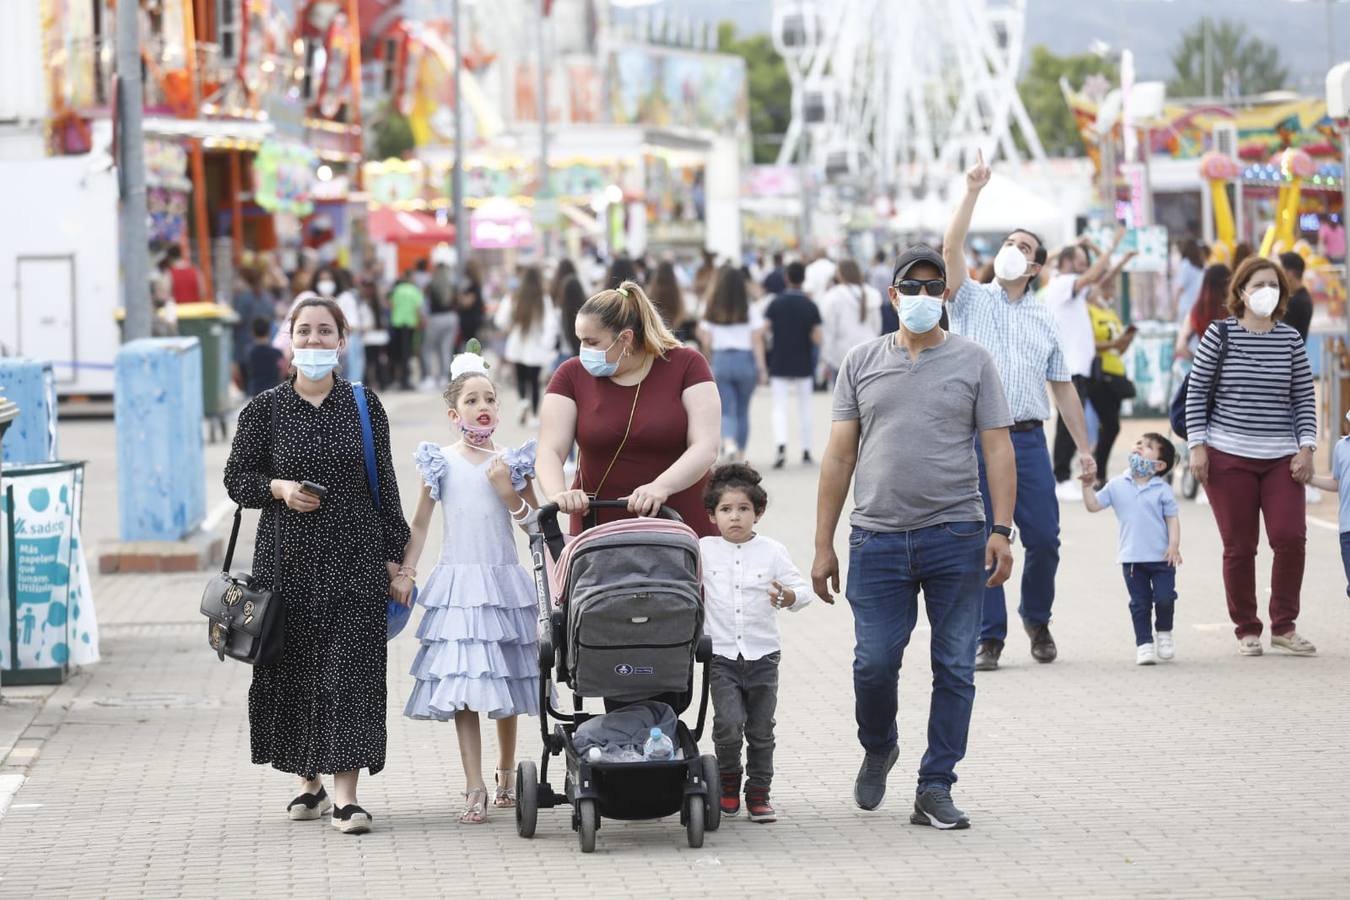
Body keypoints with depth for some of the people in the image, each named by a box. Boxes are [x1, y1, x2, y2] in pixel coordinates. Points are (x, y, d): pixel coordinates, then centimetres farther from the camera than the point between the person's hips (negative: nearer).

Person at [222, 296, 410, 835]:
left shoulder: (364, 406, 4)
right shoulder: (265, 409, 2)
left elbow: (384, 485, 8)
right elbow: (237, 477, 7)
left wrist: (393, 554, 6)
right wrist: (279, 489, -12)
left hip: (354, 556, -1)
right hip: (287, 557, 1)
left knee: (349, 668, -7)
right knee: (292, 668, 4)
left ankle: (346, 795, -9)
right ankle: (310, 785, 20)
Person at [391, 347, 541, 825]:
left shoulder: (512, 462, 2)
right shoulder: (441, 463, 1)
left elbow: (535, 522, 7)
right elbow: (420, 522, 9)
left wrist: (509, 493, -9)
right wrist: (404, 573, 3)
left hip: (504, 580, 1)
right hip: (458, 583, -1)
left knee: (506, 680, 8)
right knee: (462, 686, -8)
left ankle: (506, 773, 25)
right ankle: (475, 788, -9)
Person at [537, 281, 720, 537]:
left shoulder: (687, 365, -2)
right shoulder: (572, 375, 4)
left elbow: (705, 447, -11)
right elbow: (550, 451, -5)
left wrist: (660, 487, -29)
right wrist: (558, 494, -27)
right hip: (597, 530, 2)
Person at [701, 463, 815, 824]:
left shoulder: (772, 552, -1)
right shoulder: (703, 550, 1)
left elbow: (803, 589, 1)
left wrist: (789, 597, -20)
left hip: (763, 655, 1)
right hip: (722, 655, -1)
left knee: (761, 729, 4)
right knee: (728, 722, -15)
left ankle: (759, 792, 17)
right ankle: (728, 781, 9)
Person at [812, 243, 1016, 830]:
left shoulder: (973, 362, 7)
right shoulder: (861, 363, 10)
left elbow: (998, 450, 4)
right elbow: (839, 457, 10)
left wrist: (1002, 530, -7)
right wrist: (824, 545, 6)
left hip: (955, 537, -1)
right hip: (877, 539, 1)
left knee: (955, 669, -1)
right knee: (874, 663, -4)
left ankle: (935, 790, 6)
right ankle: (878, 749, 26)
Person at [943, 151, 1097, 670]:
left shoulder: (1044, 322, 17)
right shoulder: (971, 300, 9)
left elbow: (1063, 389, 17)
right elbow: (951, 250, -8)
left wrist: (1084, 448, 11)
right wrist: (973, 192, -13)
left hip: (1028, 438, 2)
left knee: (1044, 539, -2)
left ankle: (1037, 619, 21)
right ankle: (989, 637, 4)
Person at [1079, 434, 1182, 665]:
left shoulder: (1162, 490, -3)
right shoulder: (1117, 486, 3)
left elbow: (1172, 519, -2)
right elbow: (1093, 505, 5)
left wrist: (1174, 545, -13)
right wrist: (1087, 485, -7)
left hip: (1161, 557, -2)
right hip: (1132, 558, 2)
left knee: (1165, 598, -5)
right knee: (1140, 603, 5)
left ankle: (1164, 633, 20)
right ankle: (1144, 644, 13)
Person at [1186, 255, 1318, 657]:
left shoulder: (1291, 339, 7)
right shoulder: (1219, 334, 0)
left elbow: (1304, 398, 10)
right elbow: (1196, 392, 1)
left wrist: (1306, 448, 1)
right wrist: (1197, 446, -4)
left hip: (1281, 458, 2)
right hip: (1228, 457, -2)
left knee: (1290, 537, -11)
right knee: (1239, 546, 1)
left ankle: (1284, 626, 4)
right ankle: (1246, 629, 13)